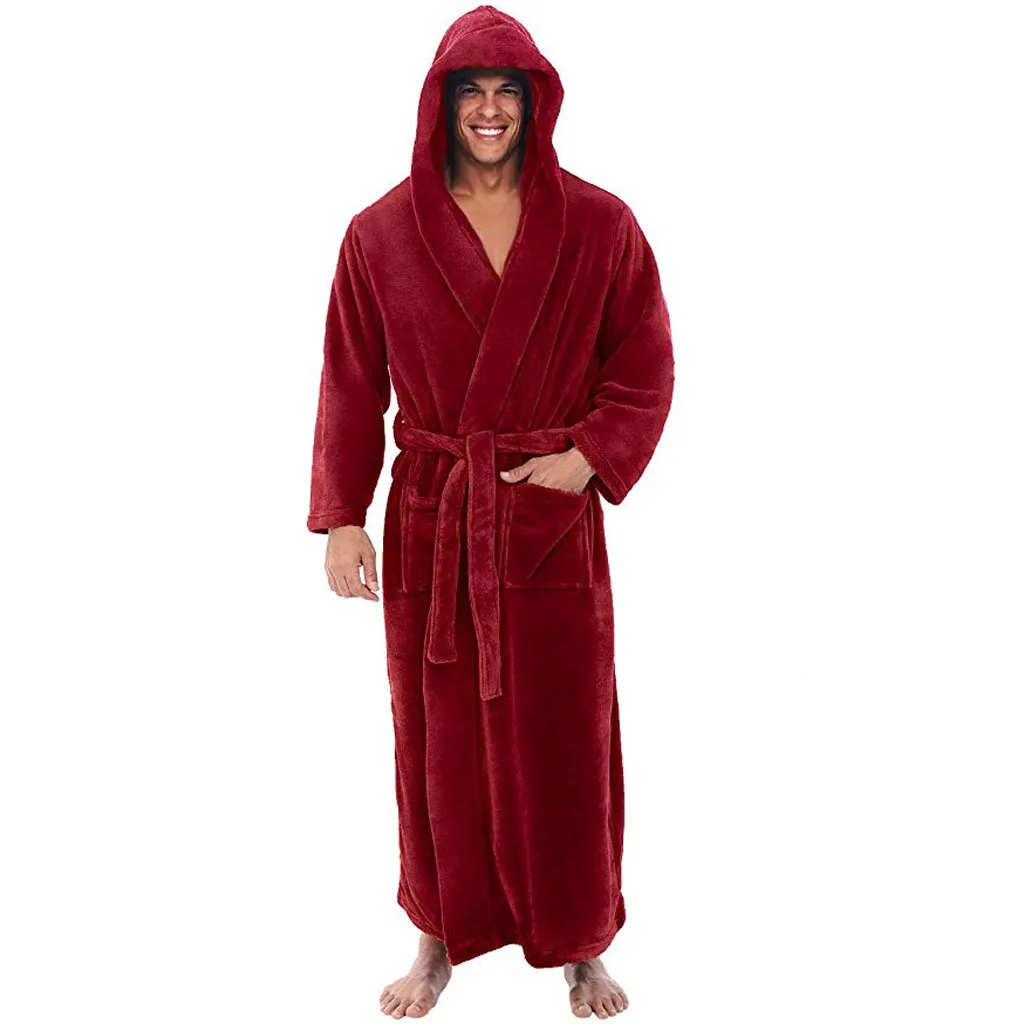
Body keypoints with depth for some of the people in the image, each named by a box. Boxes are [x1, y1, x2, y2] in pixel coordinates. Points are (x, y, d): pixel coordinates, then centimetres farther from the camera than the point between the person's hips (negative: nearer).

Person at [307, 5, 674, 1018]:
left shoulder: (598, 227, -2)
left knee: (562, 738, 8)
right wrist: (340, 518, -3)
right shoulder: (380, 234, 0)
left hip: (553, 518, 0)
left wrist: (588, 459, -10)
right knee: (438, 735, 10)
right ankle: (441, 939, 30)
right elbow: (351, 389, 3)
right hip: (429, 519, 1)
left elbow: (646, 372, 3)